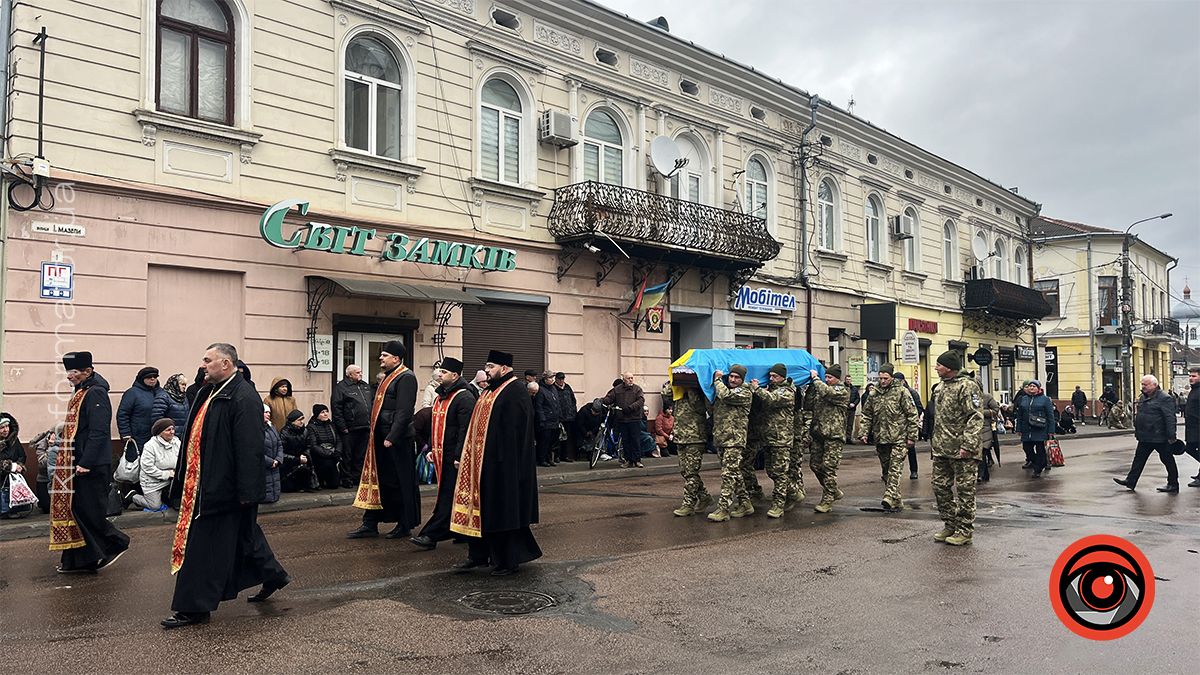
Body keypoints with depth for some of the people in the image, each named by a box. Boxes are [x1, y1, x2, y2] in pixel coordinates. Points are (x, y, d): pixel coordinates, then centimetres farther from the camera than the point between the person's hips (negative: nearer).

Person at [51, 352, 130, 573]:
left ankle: (115, 543, 10)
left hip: (92, 466, -10)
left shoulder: (96, 393, -16)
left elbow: (98, 432, -23)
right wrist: (73, 462, 18)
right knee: (74, 508, 12)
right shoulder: (81, 393, 14)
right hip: (77, 465, 10)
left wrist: (85, 463, -24)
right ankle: (78, 560, 19)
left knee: (88, 511, -5)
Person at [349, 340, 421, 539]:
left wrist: (392, 438, -25)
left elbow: (404, 412, -21)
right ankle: (370, 525, 20)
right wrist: (375, 435, 17)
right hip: (381, 439, 10)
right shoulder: (389, 377, 16)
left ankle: (405, 526, 11)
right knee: (376, 479, 12)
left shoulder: (406, 378, -14)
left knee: (400, 482, 0)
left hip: (397, 441, -10)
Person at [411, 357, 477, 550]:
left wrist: (459, 456, -22)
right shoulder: (441, 396, 17)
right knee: (448, 495, 13)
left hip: (453, 457, -10)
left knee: (447, 497, -6)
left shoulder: (464, 398, -13)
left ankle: (431, 535, -8)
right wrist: (432, 448, 17)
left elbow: (465, 430, -18)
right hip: (441, 455, 10)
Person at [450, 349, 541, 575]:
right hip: (481, 463, 10)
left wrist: (503, 462, -25)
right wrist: (468, 457, 17)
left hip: (501, 467, -10)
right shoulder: (491, 391, 15)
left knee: (502, 512, -1)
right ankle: (478, 555, 23)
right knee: (480, 508, 13)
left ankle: (507, 561, 10)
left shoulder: (514, 393, -16)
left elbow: (512, 433, -22)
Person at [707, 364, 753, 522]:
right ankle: (745, 504, 22)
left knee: (728, 474, -11)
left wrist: (717, 380, -5)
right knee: (734, 474, 13)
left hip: (735, 439, -8)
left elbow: (726, 396, -21)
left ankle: (723, 509, -11)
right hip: (720, 438, 8)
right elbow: (712, 407, 19)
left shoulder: (745, 393, -6)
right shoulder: (724, 389, 18)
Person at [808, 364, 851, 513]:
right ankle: (834, 491, 26)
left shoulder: (842, 391, -6)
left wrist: (815, 378, -11)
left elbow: (827, 393, -24)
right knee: (815, 464, 9)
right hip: (819, 434, 8)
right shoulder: (821, 388, 16)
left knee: (829, 467, -6)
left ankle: (827, 500, 1)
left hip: (833, 435, -8)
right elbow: (812, 406, 20)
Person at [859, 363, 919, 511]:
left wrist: (912, 436, -8)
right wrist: (864, 433, 4)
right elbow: (867, 416, 15)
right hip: (880, 439, 6)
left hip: (898, 439, -6)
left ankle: (890, 497, -21)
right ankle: (897, 501, 18)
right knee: (886, 471, 9)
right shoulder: (874, 394, 10)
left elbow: (912, 415, -5)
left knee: (895, 470, -13)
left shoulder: (901, 392, -4)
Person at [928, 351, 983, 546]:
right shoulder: (939, 388, 15)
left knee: (964, 490, 1)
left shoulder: (967, 386, -12)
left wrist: (968, 444, -24)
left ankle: (965, 531, 9)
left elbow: (976, 418, -18)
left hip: (962, 451, -9)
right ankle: (950, 525, 24)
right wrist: (934, 441, 19)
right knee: (940, 486, 12)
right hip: (941, 449, 9)